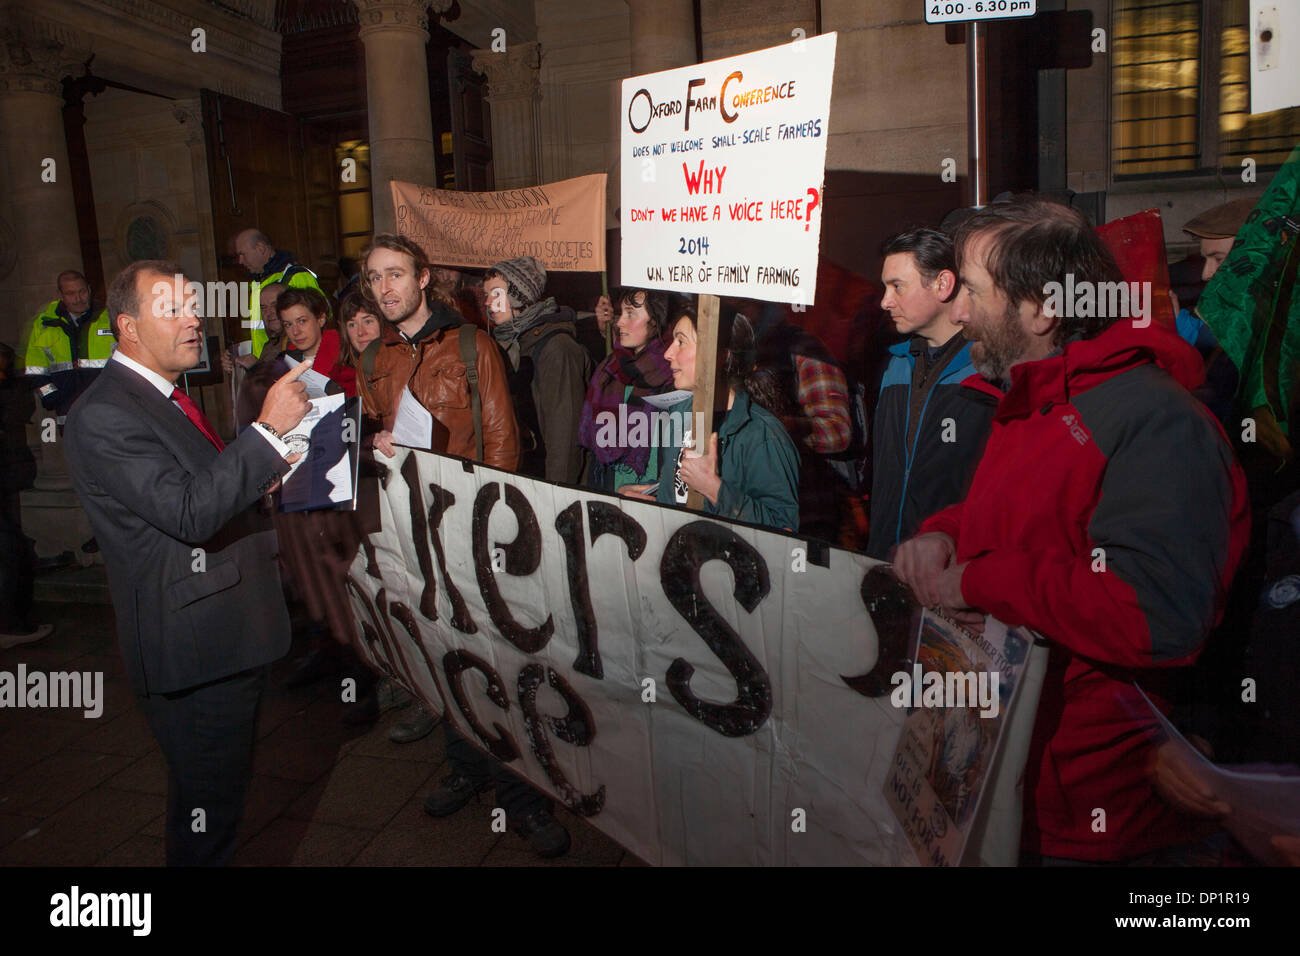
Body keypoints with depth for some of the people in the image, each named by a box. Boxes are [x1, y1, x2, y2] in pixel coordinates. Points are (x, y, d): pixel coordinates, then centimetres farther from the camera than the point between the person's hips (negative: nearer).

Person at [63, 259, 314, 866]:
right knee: (206, 804, 5)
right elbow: (187, 512, -29)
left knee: (226, 790, 25)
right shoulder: (102, 416, -19)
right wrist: (268, 428, -29)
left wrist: (259, 477, 5)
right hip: (193, 651, -10)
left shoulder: (168, 397, 13)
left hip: (233, 636, 10)